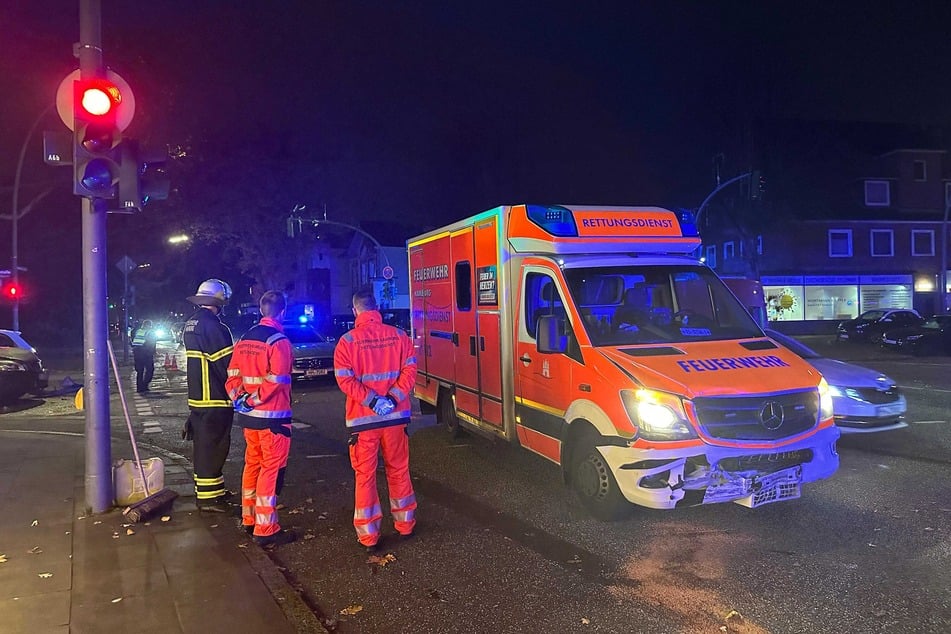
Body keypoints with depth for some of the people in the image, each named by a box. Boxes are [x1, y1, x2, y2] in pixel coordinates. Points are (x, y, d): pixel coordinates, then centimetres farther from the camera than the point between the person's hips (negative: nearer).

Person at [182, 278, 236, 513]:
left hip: (197, 397, 10)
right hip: (215, 399, -10)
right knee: (212, 447, -3)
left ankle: (213, 489, 29)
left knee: (204, 445, 17)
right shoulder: (213, 327, -19)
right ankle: (207, 496, 3)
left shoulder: (190, 325, 12)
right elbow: (229, 364, -19)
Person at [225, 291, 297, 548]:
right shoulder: (279, 341, -15)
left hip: (249, 415, 8)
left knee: (252, 465, 19)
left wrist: (238, 397, 3)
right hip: (272, 416, -8)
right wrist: (254, 399, -14)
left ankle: (249, 519, 29)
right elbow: (276, 381, -22)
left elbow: (233, 374, 9)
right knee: (272, 470, -3)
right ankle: (265, 530, 1)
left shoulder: (245, 339, 11)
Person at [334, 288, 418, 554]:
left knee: (365, 475, 7)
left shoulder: (348, 340, -7)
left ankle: (368, 535, 12)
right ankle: (405, 524, 29)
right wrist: (394, 397, -11)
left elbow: (345, 379, -14)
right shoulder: (398, 336, 0)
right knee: (399, 470, 17)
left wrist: (371, 400, -14)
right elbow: (409, 370, -6)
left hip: (363, 419, -2)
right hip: (396, 416, 3)